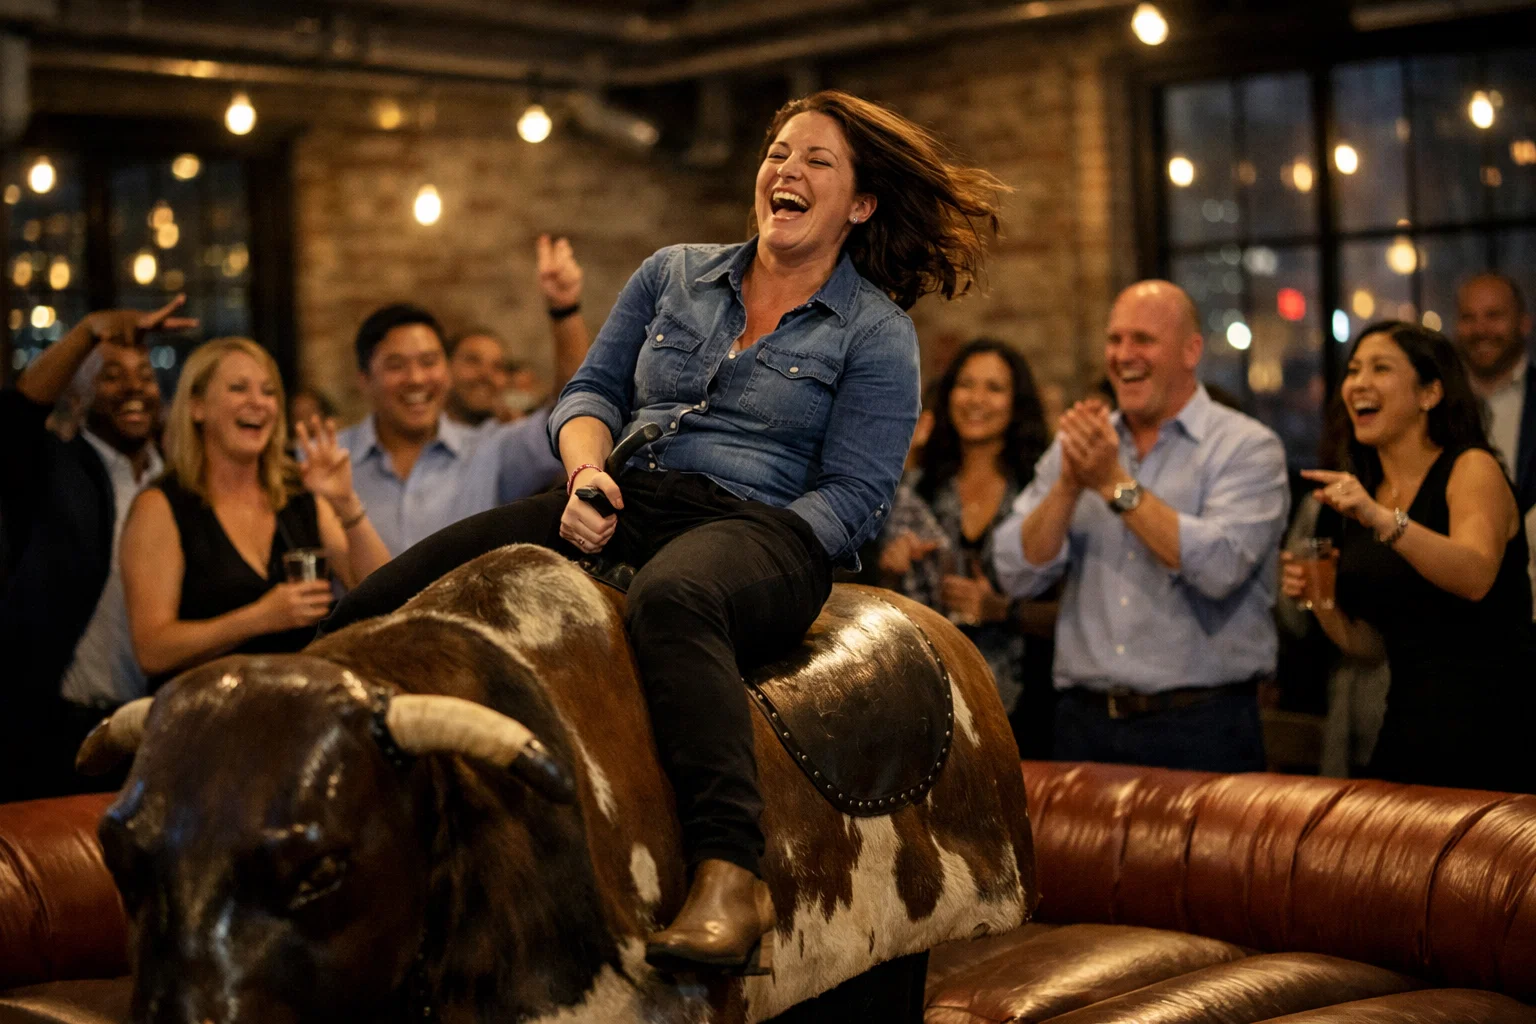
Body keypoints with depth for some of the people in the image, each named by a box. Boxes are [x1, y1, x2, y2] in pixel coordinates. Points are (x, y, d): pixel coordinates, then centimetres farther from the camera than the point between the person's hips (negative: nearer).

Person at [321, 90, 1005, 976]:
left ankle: (731, 872, -50)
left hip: (763, 535, -5)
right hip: (622, 508, 6)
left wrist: (757, 549, -17)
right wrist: (588, 474, -4)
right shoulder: (675, 275, 19)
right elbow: (594, 391, 17)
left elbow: (854, 496, -3)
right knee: (382, 606, -14)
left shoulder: (876, 335, 5)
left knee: (670, 600, -44)